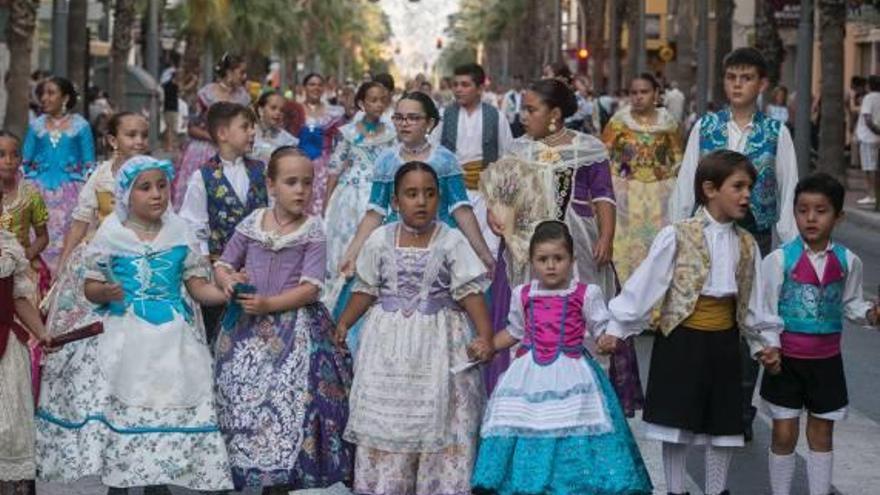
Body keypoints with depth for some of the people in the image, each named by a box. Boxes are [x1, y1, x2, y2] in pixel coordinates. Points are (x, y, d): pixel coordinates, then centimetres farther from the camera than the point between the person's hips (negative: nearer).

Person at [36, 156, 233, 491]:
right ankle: (118, 482, 12)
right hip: (126, 341, -1)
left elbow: (199, 286, 5)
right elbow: (90, 287, 4)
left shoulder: (180, 233, 5)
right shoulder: (110, 235, 0)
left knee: (171, 409, -3)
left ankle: (158, 480, 12)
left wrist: (228, 295, -14)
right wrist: (104, 293, -19)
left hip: (172, 341, 1)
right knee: (119, 412, -3)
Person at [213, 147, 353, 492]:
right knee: (244, 401, 4)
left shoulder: (312, 231, -5)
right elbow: (223, 264, 13)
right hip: (247, 327, 3)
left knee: (288, 404, -7)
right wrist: (228, 280, -10)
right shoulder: (251, 224, 4)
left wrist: (269, 304, -20)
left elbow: (310, 289, -11)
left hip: (295, 328, -3)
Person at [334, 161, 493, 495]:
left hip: (437, 340, -2)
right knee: (384, 417, 5)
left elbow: (471, 292, -8)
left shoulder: (451, 241, -5)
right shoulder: (380, 240, 2)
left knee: (439, 417, 0)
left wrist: (485, 335, -17)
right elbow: (367, 290, 10)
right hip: (389, 342, 2)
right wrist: (345, 322, 3)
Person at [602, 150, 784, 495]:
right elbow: (644, 285, -10)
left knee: (724, 424, 11)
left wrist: (767, 341, 8)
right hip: (681, 340, -4)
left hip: (723, 343, 4)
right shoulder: (677, 236, -11)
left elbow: (755, 300, 12)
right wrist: (617, 327, -11)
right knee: (677, 423, 4)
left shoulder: (746, 244, 4)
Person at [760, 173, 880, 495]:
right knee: (784, 434, 4)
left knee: (822, 434, 12)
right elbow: (764, 310, -9)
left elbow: (849, 303, 8)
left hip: (826, 360, 2)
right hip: (786, 359, -2)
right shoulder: (779, 260, -12)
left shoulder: (848, 262, -4)